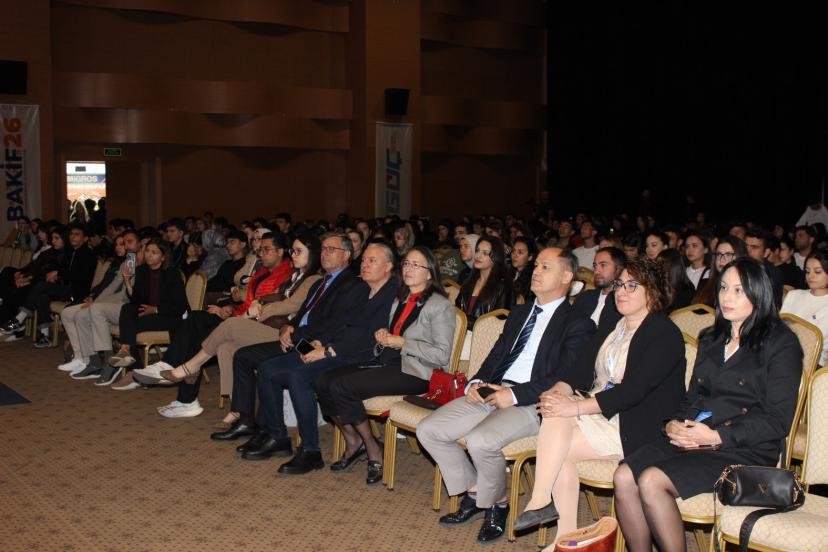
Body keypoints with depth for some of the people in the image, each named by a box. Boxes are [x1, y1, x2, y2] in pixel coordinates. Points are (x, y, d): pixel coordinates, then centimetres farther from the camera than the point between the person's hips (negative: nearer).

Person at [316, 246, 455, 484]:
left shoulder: (440, 306, -6)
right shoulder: (400, 300, 19)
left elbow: (442, 355, -13)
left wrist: (402, 343, -15)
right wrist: (383, 336, 6)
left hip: (414, 372, -8)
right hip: (385, 362, 8)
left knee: (340, 387, -23)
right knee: (323, 381, -11)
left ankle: (372, 448, -5)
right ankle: (353, 443, 4)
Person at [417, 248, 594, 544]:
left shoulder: (579, 324, -2)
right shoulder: (519, 313, 22)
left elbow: (566, 379, -12)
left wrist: (514, 395, -19)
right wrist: (476, 383, -1)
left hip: (532, 404, -7)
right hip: (491, 392, 7)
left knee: (480, 441, -32)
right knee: (428, 430, -7)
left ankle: (497, 504, -2)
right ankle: (474, 492, 10)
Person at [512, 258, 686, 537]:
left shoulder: (665, 335, -8)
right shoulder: (608, 329, 18)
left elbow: (633, 391, -19)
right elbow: (581, 373, 11)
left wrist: (576, 407, -24)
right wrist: (559, 391, -13)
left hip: (637, 428, -7)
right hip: (598, 414, 7)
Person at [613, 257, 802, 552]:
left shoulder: (781, 343, -1)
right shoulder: (710, 339, 21)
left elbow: (777, 420, -8)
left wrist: (716, 436, -16)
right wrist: (673, 424, -1)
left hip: (745, 450, -6)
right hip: (689, 439, 6)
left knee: (651, 481, -28)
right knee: (623, 478, -20)